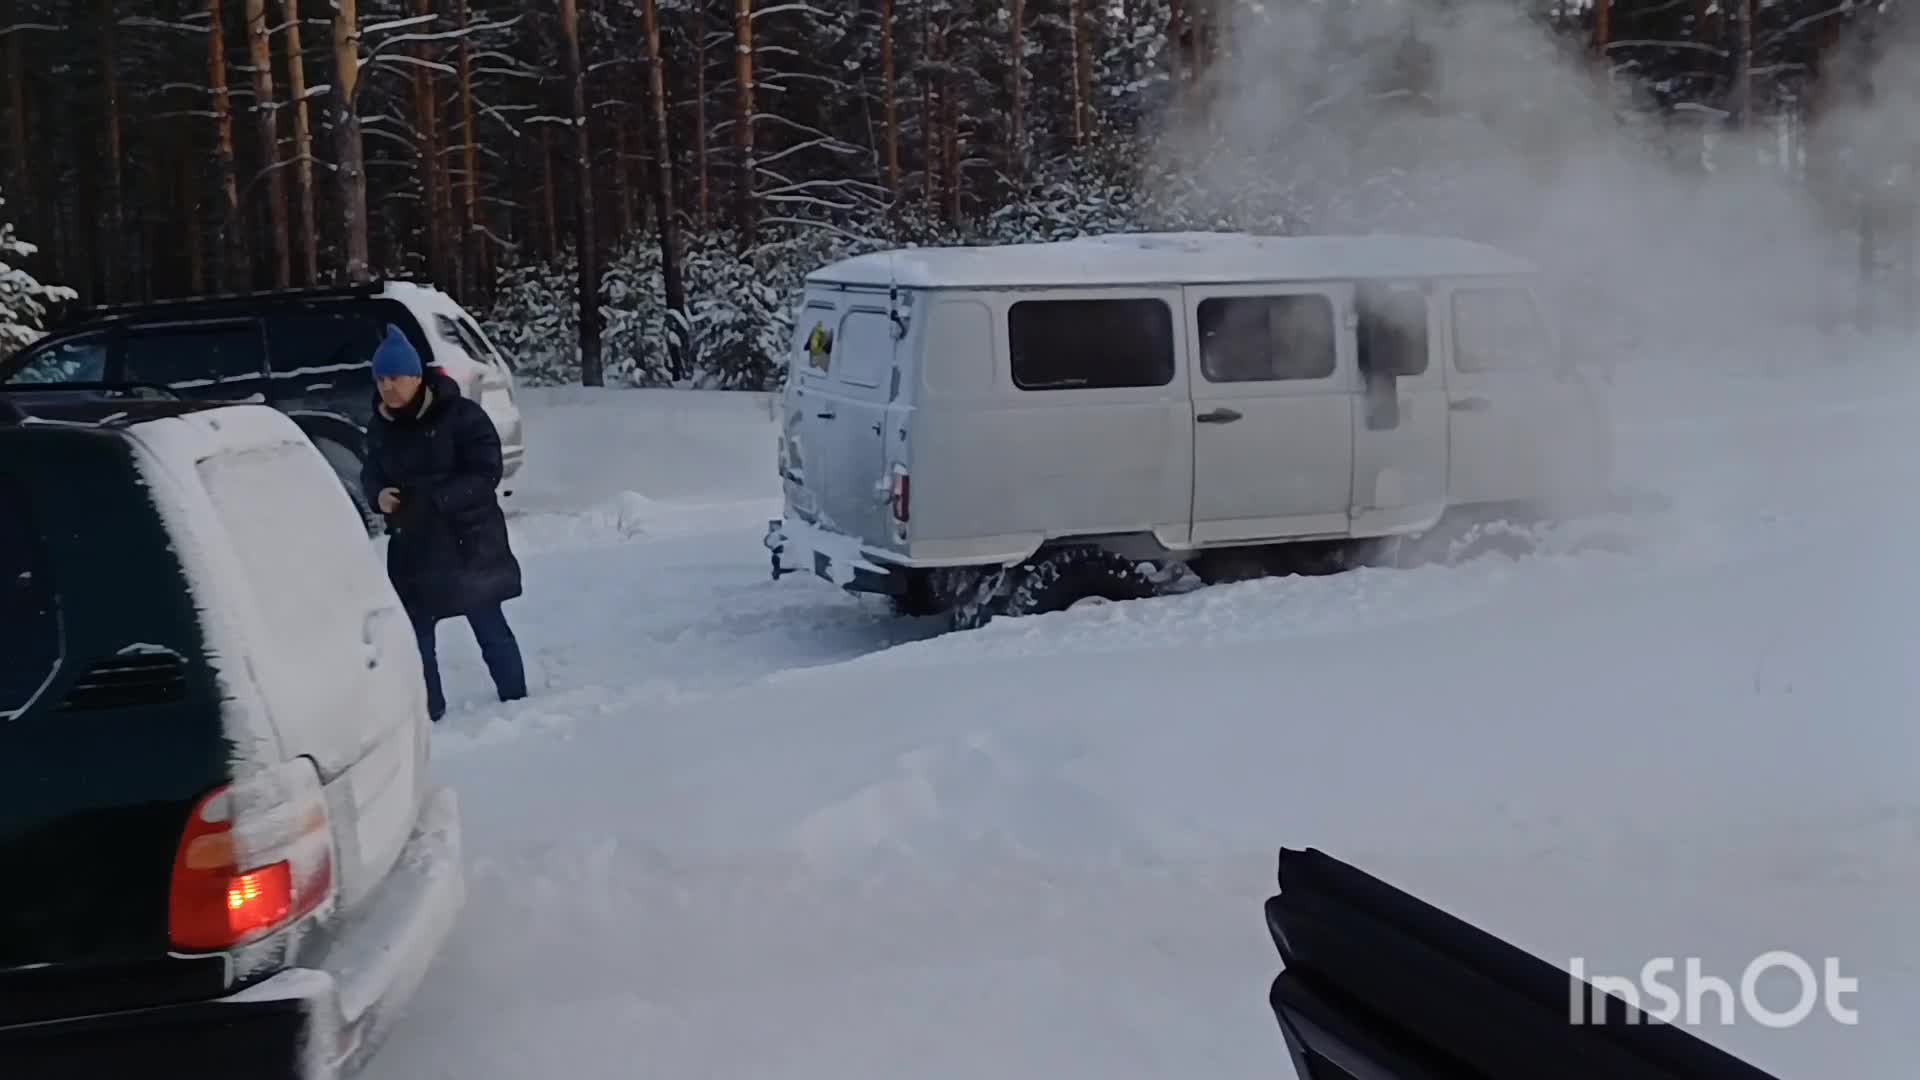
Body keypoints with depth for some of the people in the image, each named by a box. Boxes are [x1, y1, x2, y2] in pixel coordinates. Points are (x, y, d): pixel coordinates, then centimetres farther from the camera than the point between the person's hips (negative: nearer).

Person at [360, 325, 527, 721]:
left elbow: (486, 473, -19)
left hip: (470, 542, -5)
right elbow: (371, 473, 11)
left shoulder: (461, 415, -16)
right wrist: (379, 495, -13)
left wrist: (431, 498, -28)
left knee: (489, 626, 6)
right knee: (415, 633, 9)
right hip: (413, 546, 5)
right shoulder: (380, 426, 3)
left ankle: (515, 703, 22)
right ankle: (429, 714, 22)